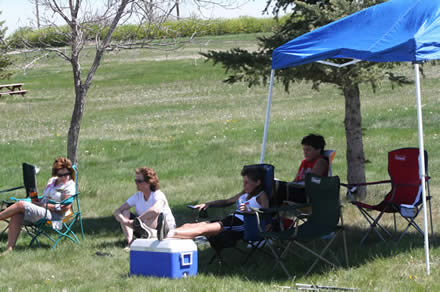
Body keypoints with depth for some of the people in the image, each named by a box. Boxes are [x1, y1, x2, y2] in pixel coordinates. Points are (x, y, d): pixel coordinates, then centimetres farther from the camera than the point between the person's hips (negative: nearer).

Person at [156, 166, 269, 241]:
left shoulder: (261, 196, 3)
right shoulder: (244, 194, 30)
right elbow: (227, 201, 40)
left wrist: (249, 210, -28)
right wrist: (208, 204, 26)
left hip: (242, 224, -9)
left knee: (203, 229, -30)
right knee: (188, 225, -12)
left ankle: (169, 234, -48)